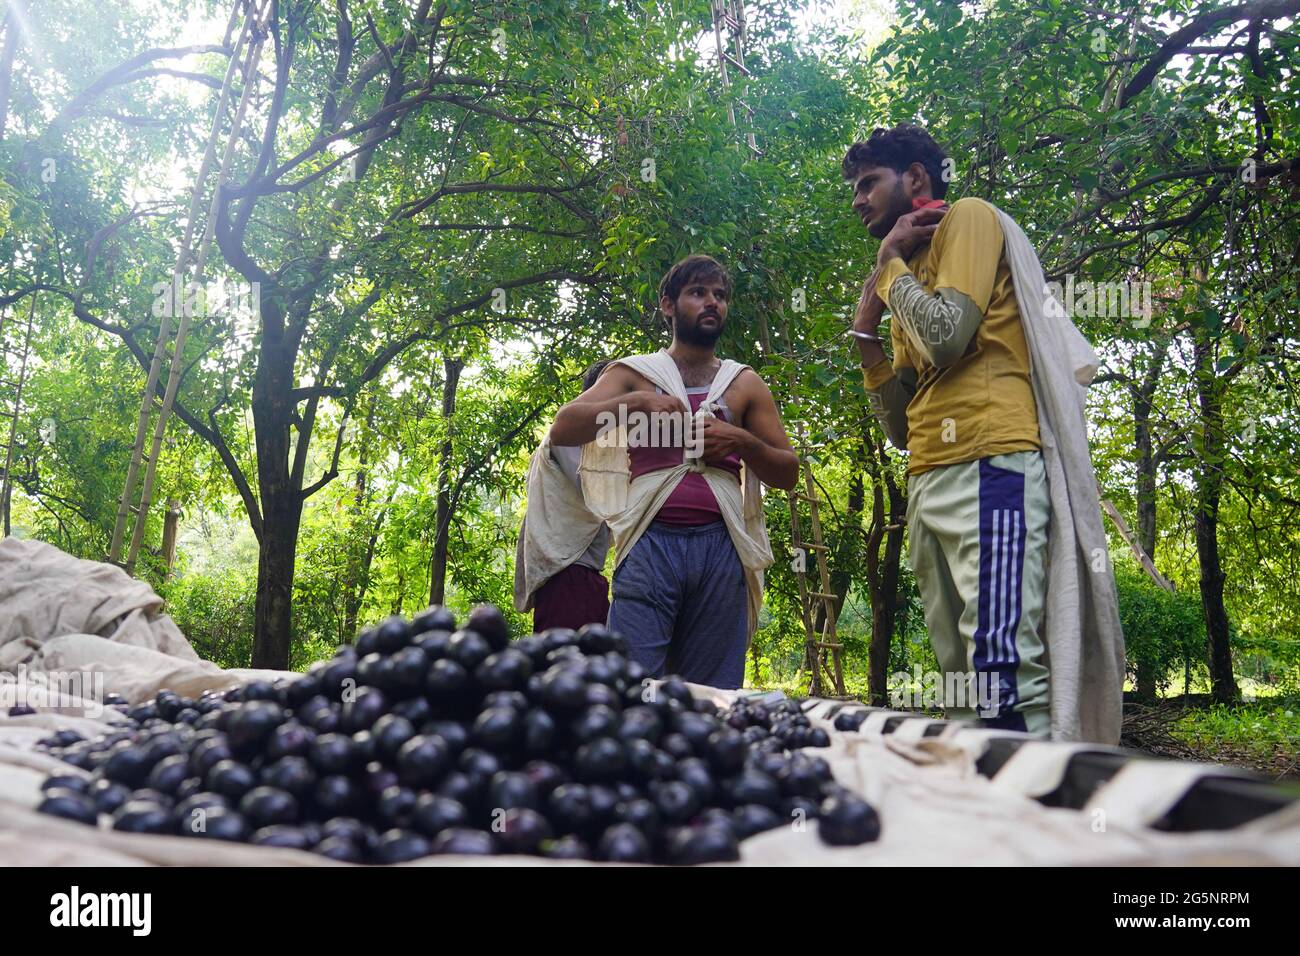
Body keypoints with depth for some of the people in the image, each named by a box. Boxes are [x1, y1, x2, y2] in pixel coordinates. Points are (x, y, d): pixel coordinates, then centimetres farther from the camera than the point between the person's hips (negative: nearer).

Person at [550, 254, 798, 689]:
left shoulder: (744, 383, 19)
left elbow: (788, 473, 17)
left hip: (721, 545, 2)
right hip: (652, 541, -2)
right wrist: (635, 403, -11)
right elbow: (562, 429, 1)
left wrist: (743, 442, -2)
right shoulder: (634, 373, 14)